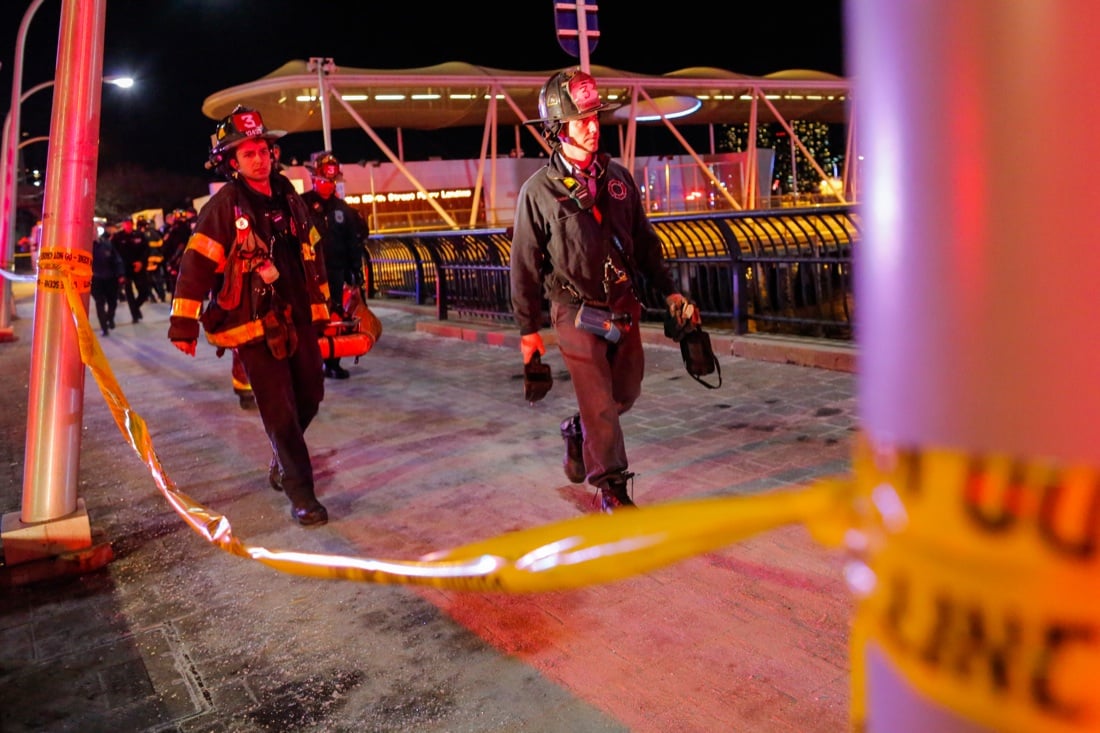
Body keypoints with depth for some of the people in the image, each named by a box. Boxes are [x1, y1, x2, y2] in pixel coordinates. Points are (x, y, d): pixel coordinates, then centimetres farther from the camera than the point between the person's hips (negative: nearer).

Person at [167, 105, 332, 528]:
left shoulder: (289, 198, 10)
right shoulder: (224, 207, -8)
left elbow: (311, 254, 18)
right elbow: (197, 263, -13)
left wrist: (320, 306, 19)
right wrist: (184, 323, -18)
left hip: (298, 319, 6)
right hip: (254, 326, -6)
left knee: (310, 398, 11)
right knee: (280, 411, -4)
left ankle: (282, 460, 39)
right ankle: (301, 493, 7)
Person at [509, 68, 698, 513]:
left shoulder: (618, 178, 5)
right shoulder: (538, 191, -8)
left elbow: (644, 241, 14)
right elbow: (525, 265, -5)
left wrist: (668, 291, 10)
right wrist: (527, 329, -4)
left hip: (624, 306, 5)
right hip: (576, 312, -5)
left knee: (626, 392, 14)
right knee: (599, 402, -3)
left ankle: (578, 432, 43)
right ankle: (612, 487, 13)